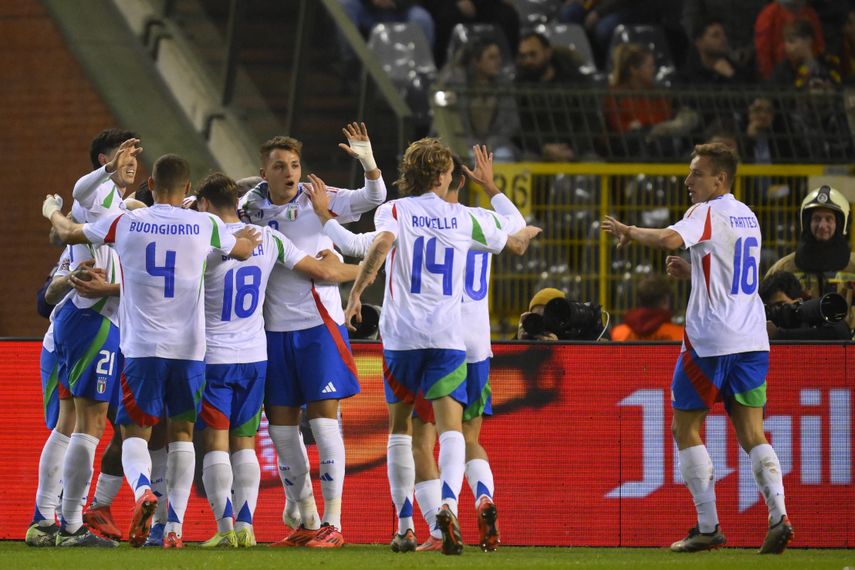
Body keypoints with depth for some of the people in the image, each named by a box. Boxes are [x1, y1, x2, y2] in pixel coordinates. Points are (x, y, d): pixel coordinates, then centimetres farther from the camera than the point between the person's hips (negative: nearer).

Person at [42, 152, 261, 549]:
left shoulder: (124, 223, 0)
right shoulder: (205, 226, 1)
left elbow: (70, 234, 17)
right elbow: (245, 250, 22)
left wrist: (53, 212, 39)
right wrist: (251, 236, 46)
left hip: (142, 348, -1)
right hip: (190, 348, 1)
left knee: (134, 432, 5)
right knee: (181, 433, 12)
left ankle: (142, 489, -27)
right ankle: (175, 527, 5)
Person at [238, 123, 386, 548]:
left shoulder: (320, 200, -3)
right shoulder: (252, 209, 7)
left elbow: (373, 199, -13)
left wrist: (368, 161, -30)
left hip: (319, 324, -4)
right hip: (274, 330, 4)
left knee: (323, 420, -7)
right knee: (281, 427, 6)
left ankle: (332, 524, -5)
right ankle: (306, 521, 16)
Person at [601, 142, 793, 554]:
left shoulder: (707, 213, -9)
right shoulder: (747, 217, 17)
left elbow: (669, 239, -29)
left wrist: (629, 232, -13)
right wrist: (690, 270, 17)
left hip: (710, 339, -7)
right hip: (752, 339, 7)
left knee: (685, 428, 5)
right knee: (752, 434, 5)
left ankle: (708, 527, 1)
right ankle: (778, 515, -15)